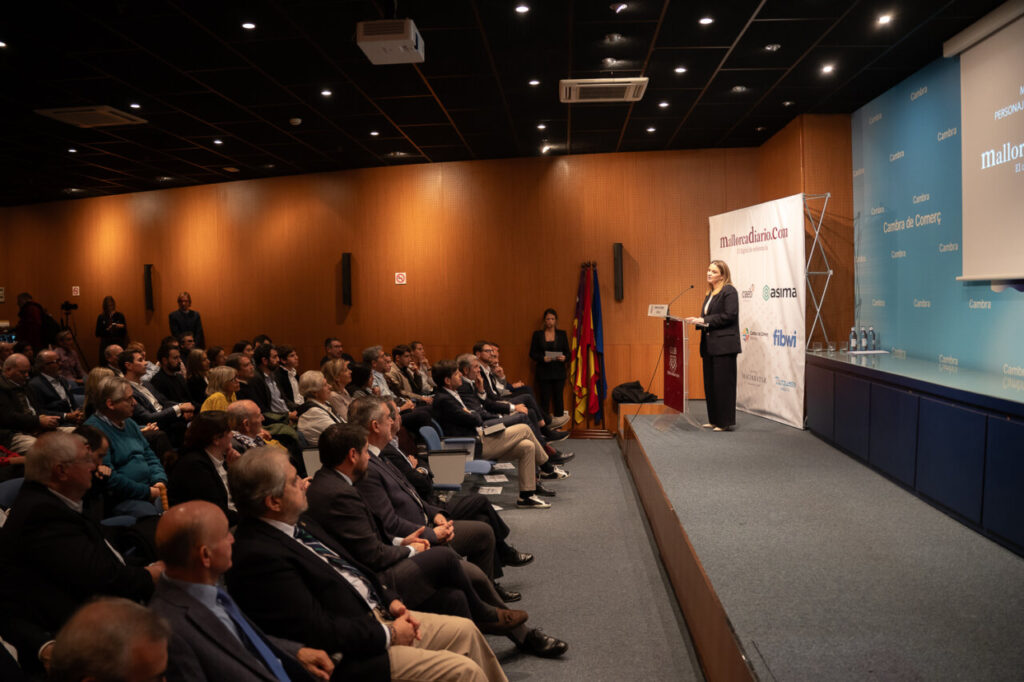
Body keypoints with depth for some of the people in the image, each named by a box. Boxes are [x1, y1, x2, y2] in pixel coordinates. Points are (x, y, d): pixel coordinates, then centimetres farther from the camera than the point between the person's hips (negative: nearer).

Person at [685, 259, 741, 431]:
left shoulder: (729, 291, -7)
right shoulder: (710, 294, 19)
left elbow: (729, 316, -17)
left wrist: (704, 320, -16)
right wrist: (698, 321, 2)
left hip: (724, 346, -9)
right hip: (709, 345, 9)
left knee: (723, 383, -5)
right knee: (710, 383, 11)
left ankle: (725, 422, 2)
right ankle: (714, 420, 19)